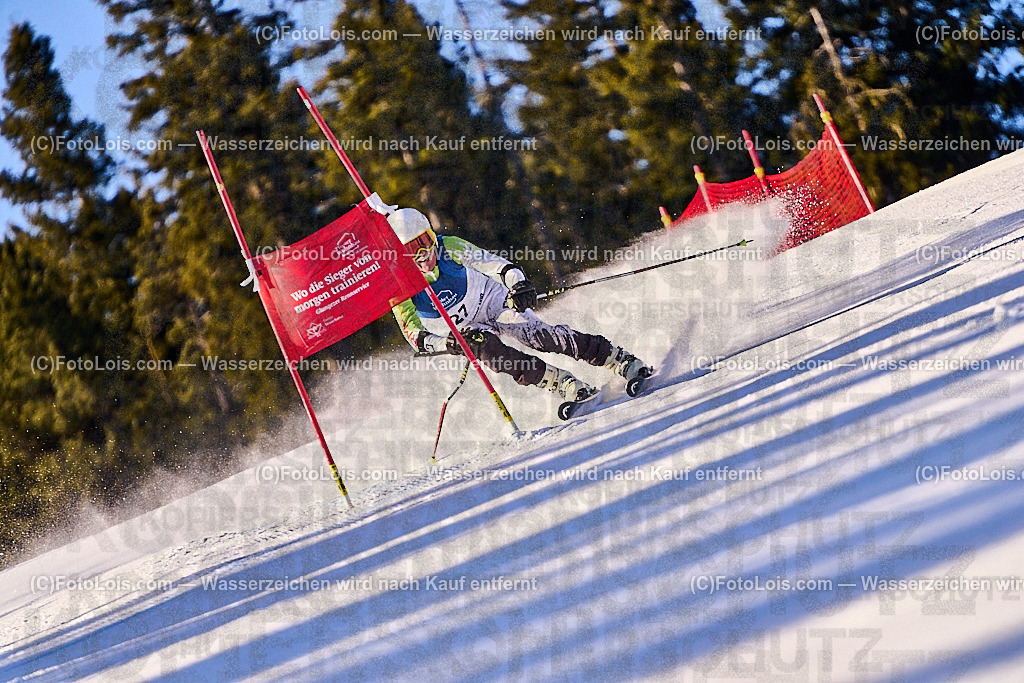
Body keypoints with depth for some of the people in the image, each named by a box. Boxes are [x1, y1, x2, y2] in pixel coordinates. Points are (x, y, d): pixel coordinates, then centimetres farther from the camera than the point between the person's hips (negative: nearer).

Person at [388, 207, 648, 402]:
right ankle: (564, 385, -32)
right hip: (464, 332, 0)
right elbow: (412, 333, -25)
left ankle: (621, 360, -21)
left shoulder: (448, 247, -19)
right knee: (488, 347, -34)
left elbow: (491, 263, -22)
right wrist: (446, 344, -46)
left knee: (540, 336, -24)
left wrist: (518, 284, -44)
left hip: (495, 303, 0)